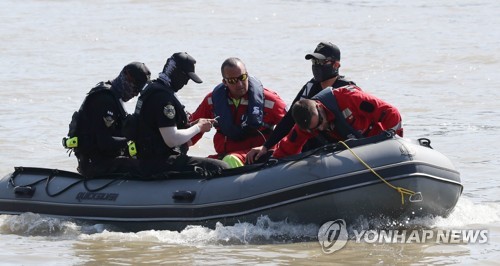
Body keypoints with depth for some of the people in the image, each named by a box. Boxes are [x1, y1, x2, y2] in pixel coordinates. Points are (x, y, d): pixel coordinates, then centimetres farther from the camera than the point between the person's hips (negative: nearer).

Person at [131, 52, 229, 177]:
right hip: (162, 165, -11)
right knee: (221, 168, -15)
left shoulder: (151, 89, 15)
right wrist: (198, 128, -8)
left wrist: (191, 125, 9)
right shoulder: (162, 96, -19)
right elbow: (172, 140, -23)